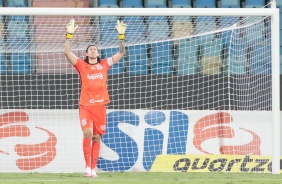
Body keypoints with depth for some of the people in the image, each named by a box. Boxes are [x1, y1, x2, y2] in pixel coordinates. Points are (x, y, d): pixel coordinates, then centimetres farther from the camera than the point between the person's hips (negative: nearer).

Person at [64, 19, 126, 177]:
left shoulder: (104, 65, 10)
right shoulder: (82, 65, 5)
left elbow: (121, 53, 11)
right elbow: (67, 52, -5)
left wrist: (121, 35, 1)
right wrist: (70, 34, -12)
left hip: (100, 106, 2)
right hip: (86, 106, -2)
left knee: (97, 137, 4)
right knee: (88, 133, -20)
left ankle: (93, 169, 9)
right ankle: (87, 167, -12)